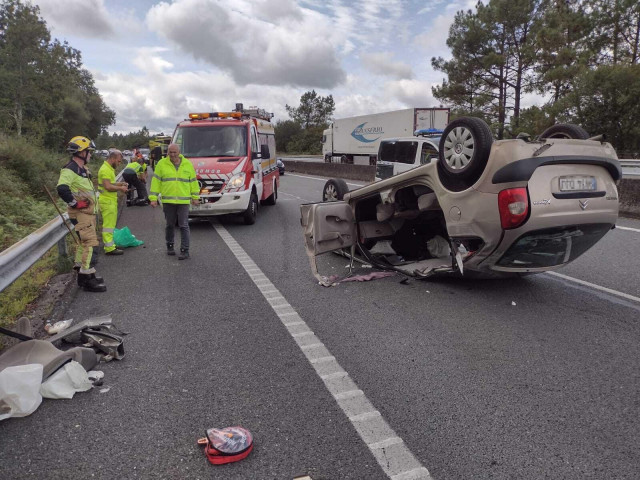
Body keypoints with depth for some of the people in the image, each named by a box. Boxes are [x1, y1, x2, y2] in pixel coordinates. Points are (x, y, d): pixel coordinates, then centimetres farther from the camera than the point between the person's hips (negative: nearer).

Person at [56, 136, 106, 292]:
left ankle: (81, 272, 29)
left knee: (84, 242, 17)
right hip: (80, 212, -10)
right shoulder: (70, 170, -17)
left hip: (88, 211, 10)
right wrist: (75, 203, -22)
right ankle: (86, 278, -7)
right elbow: (62, 189, -30)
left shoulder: (83, 168, 15)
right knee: (89, 242, -12)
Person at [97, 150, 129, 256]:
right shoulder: (105, 169, -16)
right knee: (108, 225, -7)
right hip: (107, 202, -11)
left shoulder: (109, 168, 18)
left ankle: (110, 245, 24)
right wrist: (120, 188, -13)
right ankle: (109, 248, -4)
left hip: (111, 201, 11)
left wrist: (119, 184, 11)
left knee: (110, 225, 16)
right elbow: (108, 187, -23)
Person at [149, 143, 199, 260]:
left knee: (184, 226, -2)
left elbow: (193, 181, 12)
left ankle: (185, 250, 2)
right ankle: (169, 246, 29)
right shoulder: (161, 164, 3)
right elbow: (156, 181, 3)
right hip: (167, 201, 1)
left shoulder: (187, 164, 6)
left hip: (184, 201, 0)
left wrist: (195, 197, 12)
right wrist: (153, 198, -2)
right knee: (170, 225, 12)